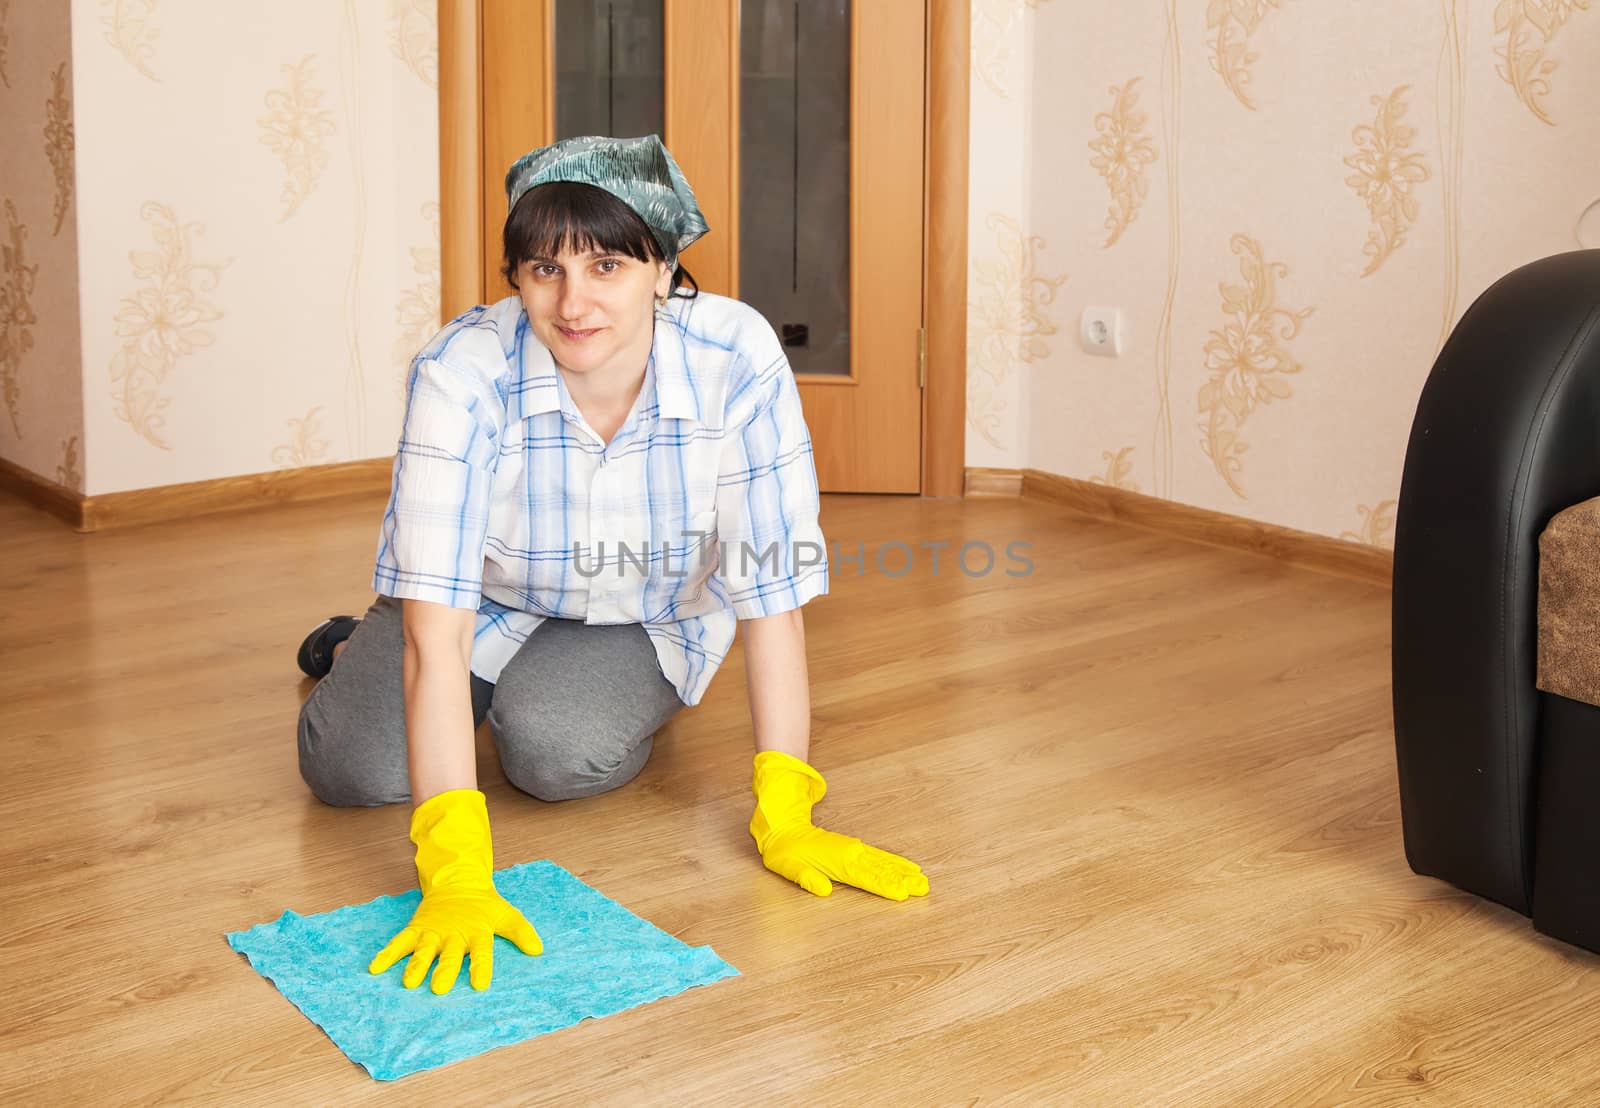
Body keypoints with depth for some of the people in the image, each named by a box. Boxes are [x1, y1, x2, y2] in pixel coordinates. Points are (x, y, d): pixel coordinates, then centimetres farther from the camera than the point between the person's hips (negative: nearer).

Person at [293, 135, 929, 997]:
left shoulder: (737, 360, -32)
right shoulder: (461, 373, -34)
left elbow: (771, 588, -27)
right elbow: (436, 624, -39)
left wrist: (783, 819, -31)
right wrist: (454, 874, -47)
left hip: (642, 619, 0)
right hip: (487, 606, 0)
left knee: (559, 753, -28)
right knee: (353, 770, -19)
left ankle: (632, 705, 9)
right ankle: (353, 654, 18)